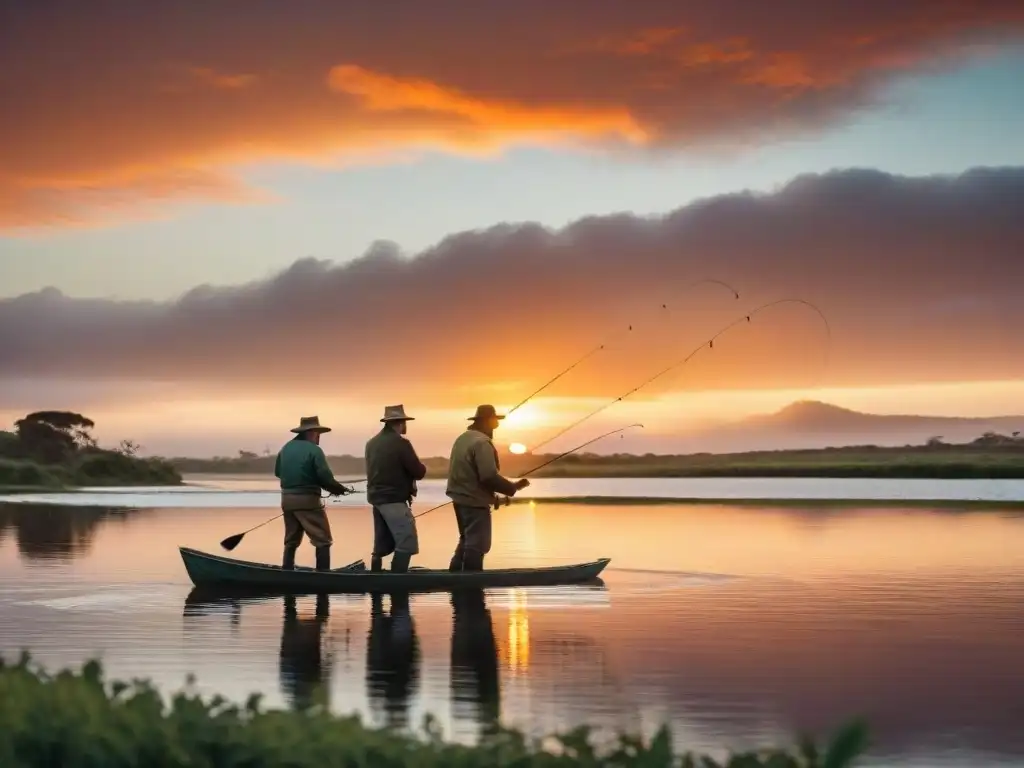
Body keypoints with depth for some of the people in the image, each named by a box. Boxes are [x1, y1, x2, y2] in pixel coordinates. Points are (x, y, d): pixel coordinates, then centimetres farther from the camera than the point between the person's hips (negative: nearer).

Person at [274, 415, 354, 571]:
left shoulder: (286, 447, 8)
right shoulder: (314, 450, -11)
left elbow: (278, 472, 17)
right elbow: (326, 477, -16)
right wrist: (339, 489, 0)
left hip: (287, 498, 7)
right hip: (307, 499, -7)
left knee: (291, 541, 17)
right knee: (323, 541, 0)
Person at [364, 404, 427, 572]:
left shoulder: (372, 443, 10)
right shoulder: (401, 443, -14)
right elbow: (419, 473, -11)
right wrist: (420, 467, 11)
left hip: (376, 498, 9)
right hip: (394, 500, -9)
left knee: (382, 544, 14)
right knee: (407, 544, -9)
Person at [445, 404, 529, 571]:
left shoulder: (463, 438, 12)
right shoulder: (482, 442, -18)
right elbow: (489, 476, -24)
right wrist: (513, 487, -12)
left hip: (461, 497, 10)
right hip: (475, 501, -10)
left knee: (467, 541, 20)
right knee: (477, 544, -4)